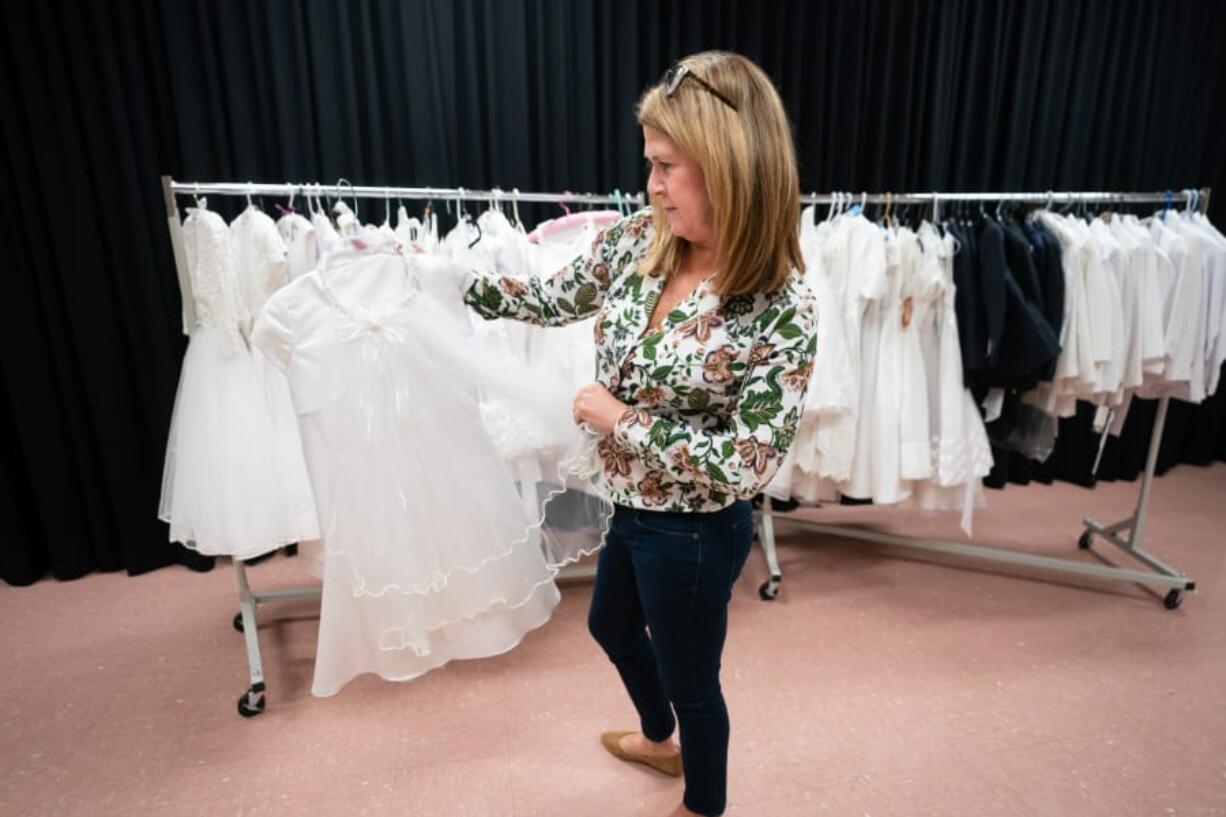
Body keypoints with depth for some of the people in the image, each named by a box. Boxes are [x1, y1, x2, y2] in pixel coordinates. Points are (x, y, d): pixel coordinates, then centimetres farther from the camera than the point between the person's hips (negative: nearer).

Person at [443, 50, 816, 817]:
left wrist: (620, 418, -22)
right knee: (612, 623, 30)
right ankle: (659, 739, 63)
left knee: (690, 677, 16)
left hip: (694, 531, -8)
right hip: (634, 505, 8)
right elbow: (554, 298, 5)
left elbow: (747, 465, -26)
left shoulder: (783, 310, -27)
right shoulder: (641, 239, -8)